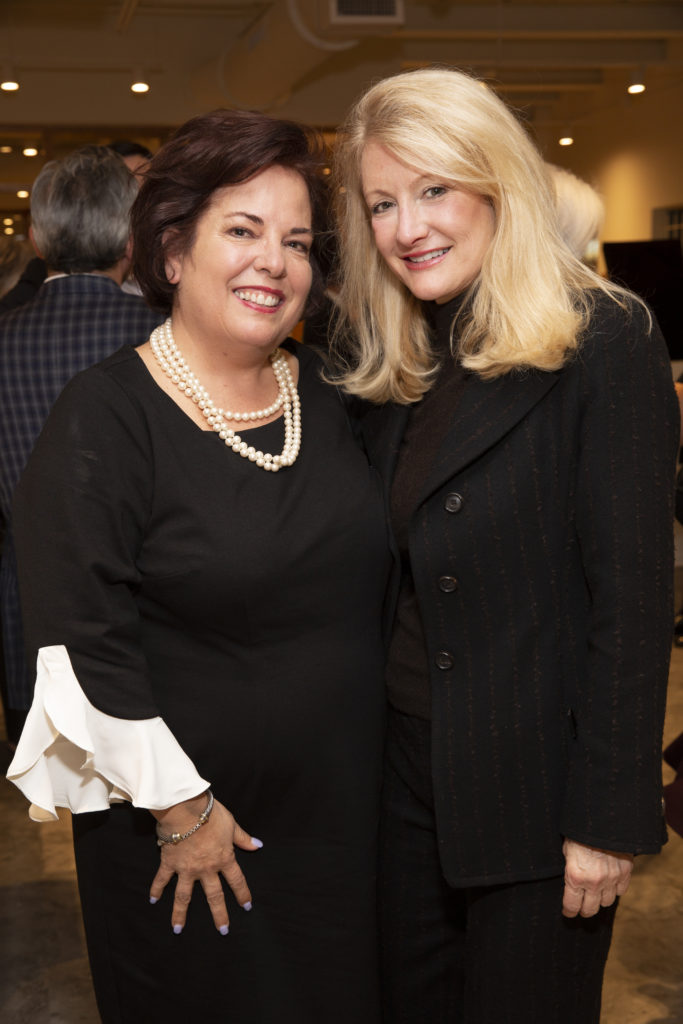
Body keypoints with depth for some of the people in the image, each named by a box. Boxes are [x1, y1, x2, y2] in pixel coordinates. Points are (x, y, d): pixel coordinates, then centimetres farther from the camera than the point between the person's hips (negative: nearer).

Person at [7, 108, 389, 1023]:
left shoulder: (324, 390, 2)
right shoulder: (102, 419, -16)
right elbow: (82, 647, -18)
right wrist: (179, 810, -14)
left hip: (344, 804, 5)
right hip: (186, 838, -5)